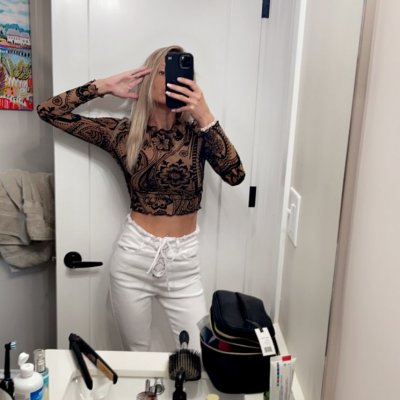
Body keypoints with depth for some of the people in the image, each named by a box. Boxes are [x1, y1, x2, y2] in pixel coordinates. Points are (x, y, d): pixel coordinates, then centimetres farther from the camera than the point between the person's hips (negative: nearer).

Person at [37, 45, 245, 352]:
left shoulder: (197, 134, -3)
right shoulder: (123, 133, -3)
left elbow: (235, 175, -19)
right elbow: (48, 111, -1)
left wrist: (205, 116, -25)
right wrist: (106, 86, -6)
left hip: (184, 262, 0)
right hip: (134, 257, 0)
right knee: (136, 356, 17)